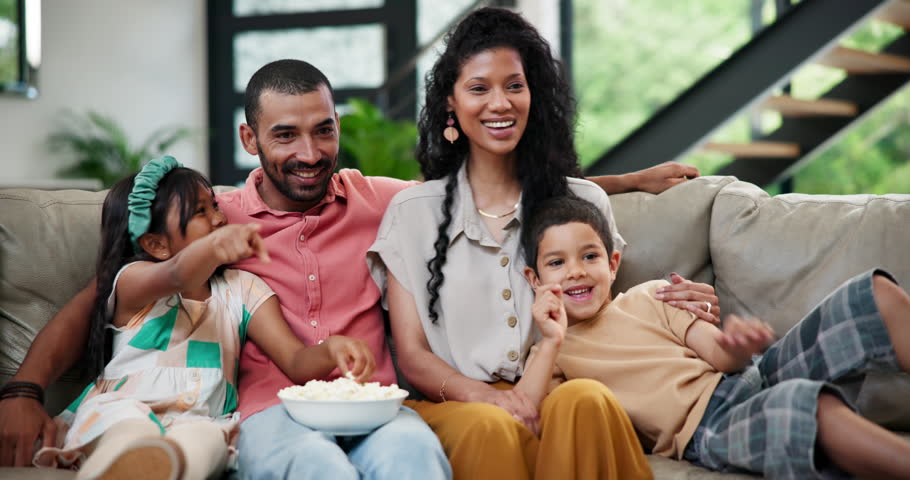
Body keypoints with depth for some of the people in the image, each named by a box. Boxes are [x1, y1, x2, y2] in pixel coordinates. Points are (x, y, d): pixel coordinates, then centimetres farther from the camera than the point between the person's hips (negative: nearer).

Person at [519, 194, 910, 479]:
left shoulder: (647, 297, 22)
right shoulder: (553, 355, 12)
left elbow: (720, 356, 10)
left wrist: (737, 345, -15)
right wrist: (552, 341, -16)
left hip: (752, 378, 6)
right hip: (706, 430, -6)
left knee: (877, 293, -8)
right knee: (804, 402, -41)